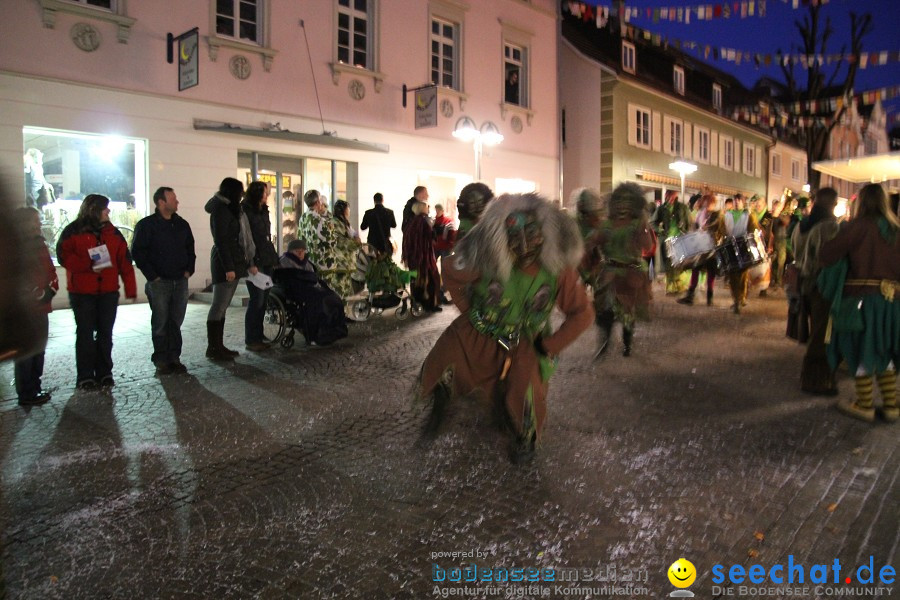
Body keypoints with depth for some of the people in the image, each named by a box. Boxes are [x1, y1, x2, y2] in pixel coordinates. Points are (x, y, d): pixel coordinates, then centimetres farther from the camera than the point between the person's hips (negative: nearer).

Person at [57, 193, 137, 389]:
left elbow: (125, 261, 6)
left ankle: (104, 372, 17)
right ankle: (85, 376, 11)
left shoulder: (112, 232, 10)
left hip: (108, 291, 3)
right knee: (85, 333, 4)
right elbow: (63, 255, -8)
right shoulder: (73, 231, 0)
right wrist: (88, 266, -22)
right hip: (82, 292, -3)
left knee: (105, 332, 7)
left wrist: (130, 288, -1)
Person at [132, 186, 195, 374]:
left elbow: (190, 248, 21)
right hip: (159, 282, -5)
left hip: (180, 281, 5)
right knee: (160, 323, 0)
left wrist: (189, 270, 9)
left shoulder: (182, 224, 12)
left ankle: (174, 358, 15)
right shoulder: (146, 225, -4)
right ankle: (161, 361, 8)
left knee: (176, 322, 7)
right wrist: (152, 275, -11)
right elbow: (137, 252, -7)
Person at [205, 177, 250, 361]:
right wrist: (228, 268, -20)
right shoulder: (221, 210, -10)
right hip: (226, 264, -9)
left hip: (233, 263, 9)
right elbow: (221, 241, -17)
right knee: (219, 306, -6)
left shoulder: (230, 209, 18)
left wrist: (235, 265, 13)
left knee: (222, 306, 10)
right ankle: (213, 349, -1)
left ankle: (218, 346, 15)